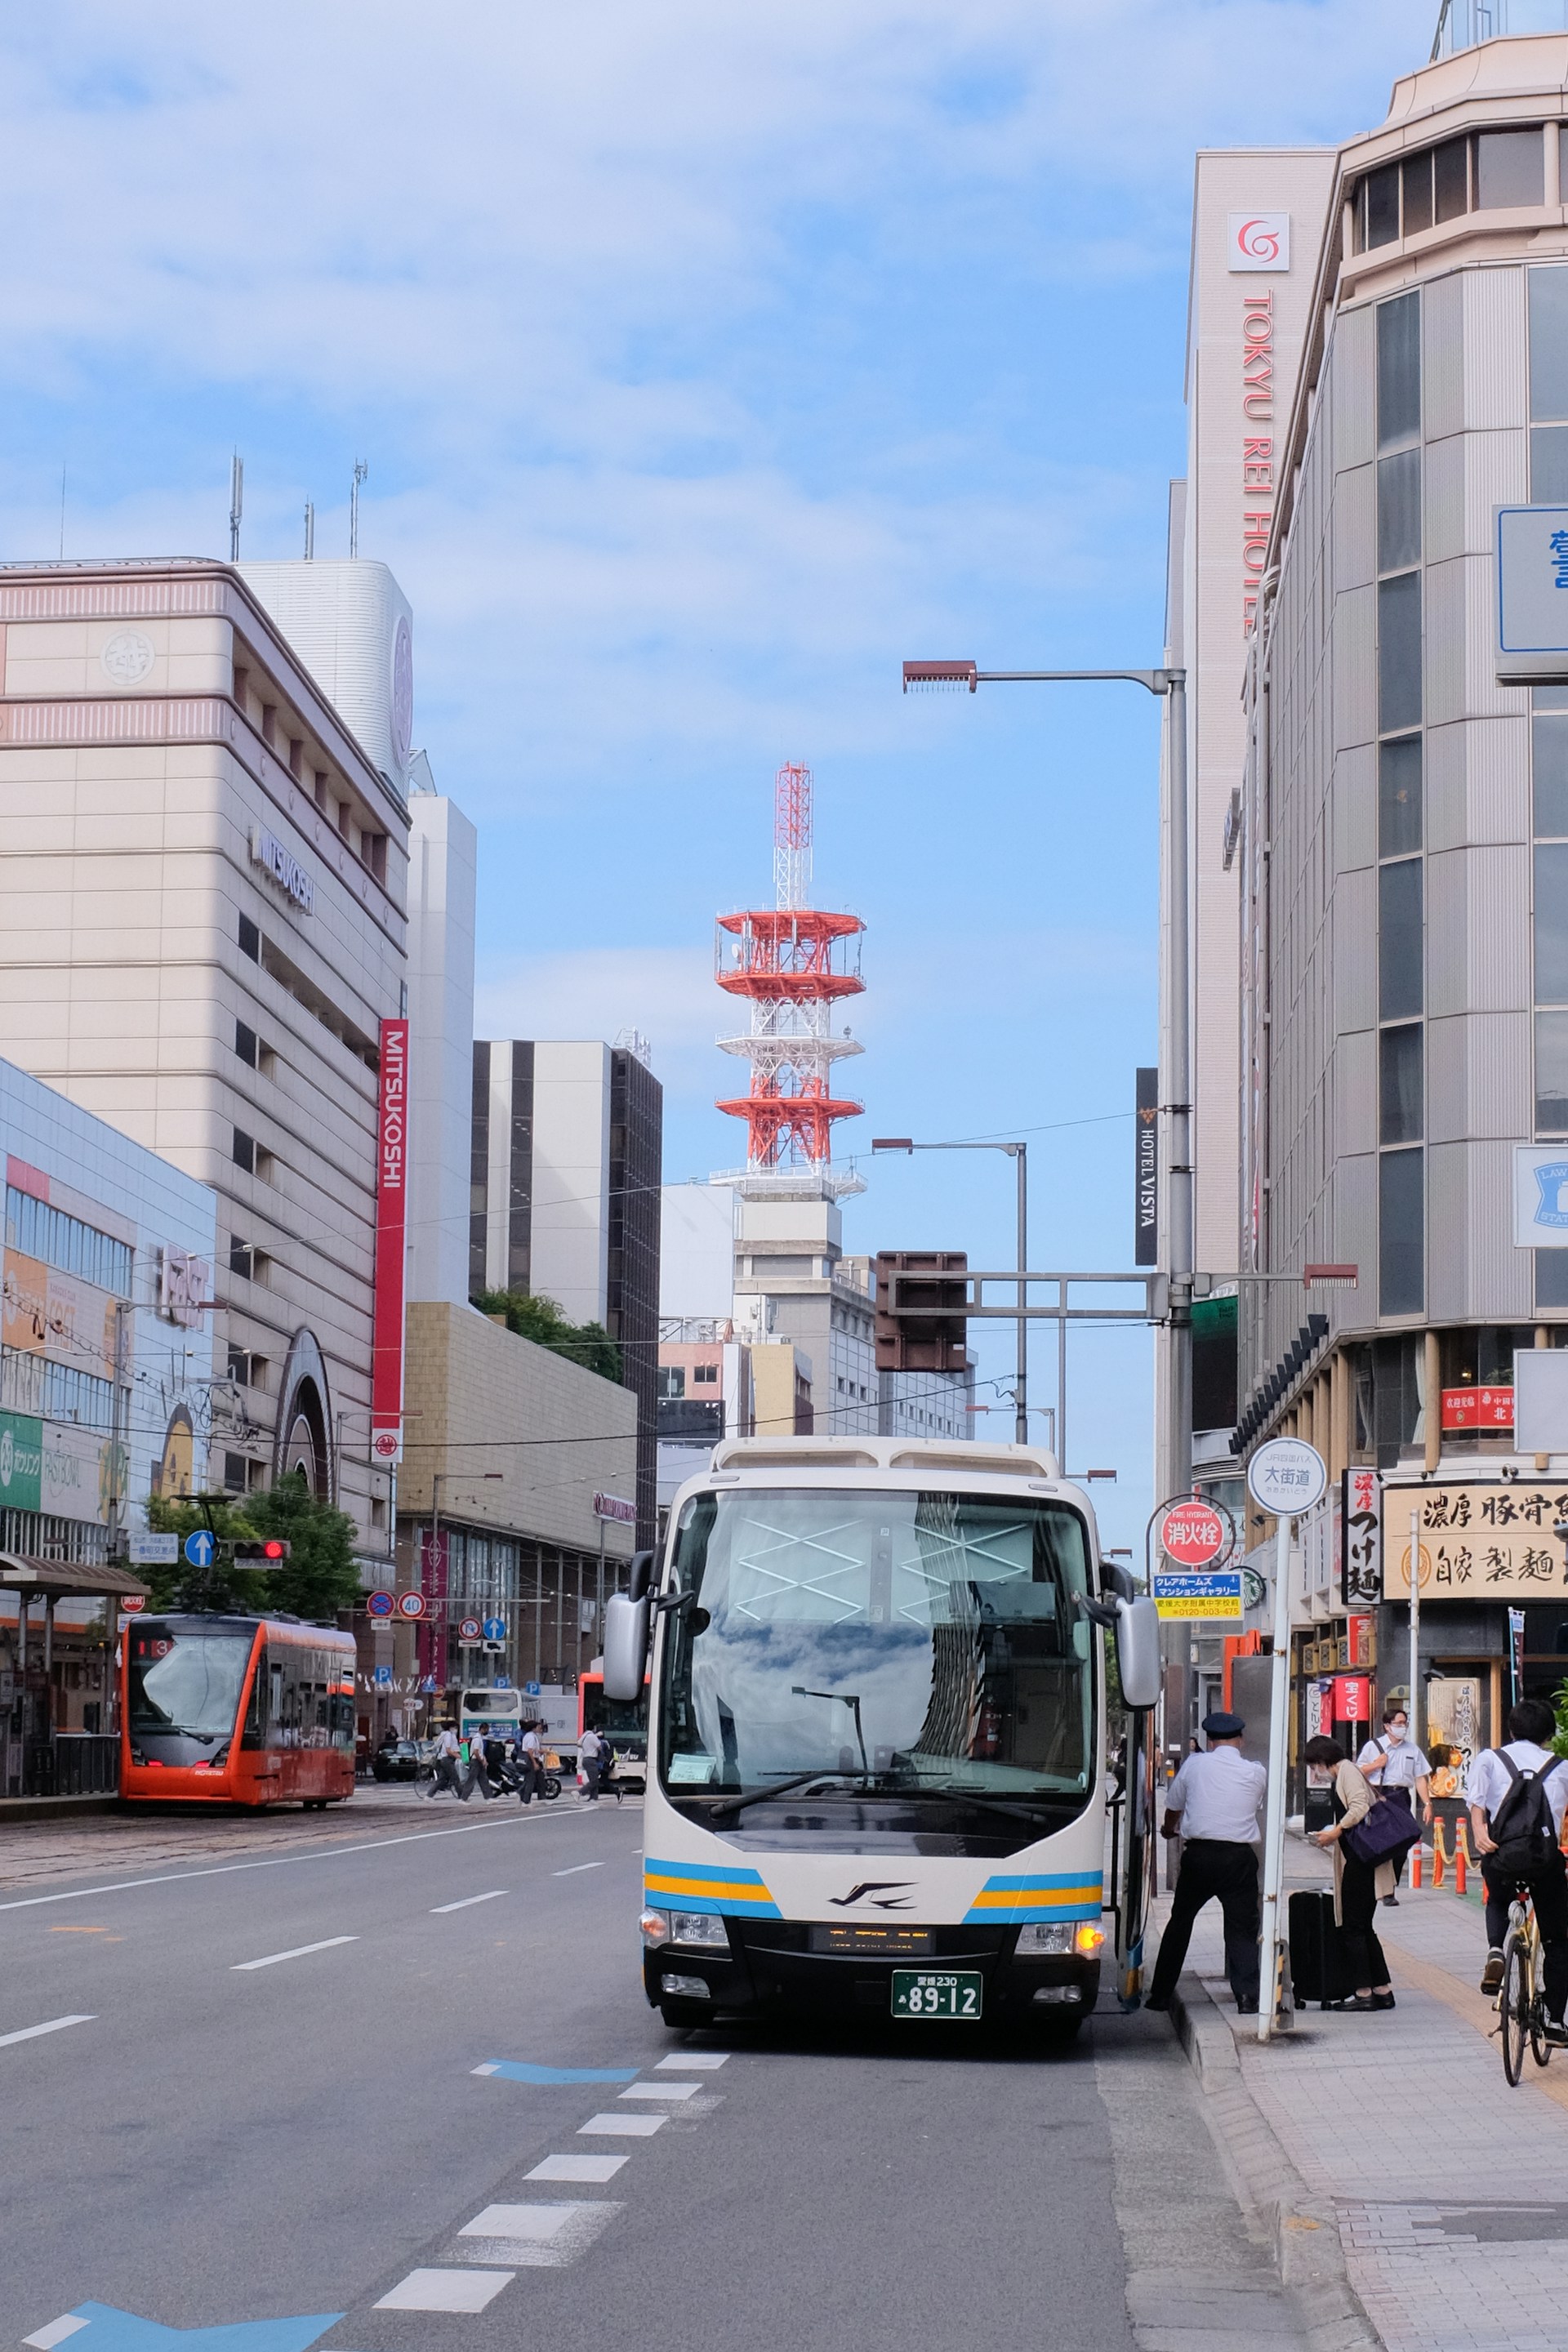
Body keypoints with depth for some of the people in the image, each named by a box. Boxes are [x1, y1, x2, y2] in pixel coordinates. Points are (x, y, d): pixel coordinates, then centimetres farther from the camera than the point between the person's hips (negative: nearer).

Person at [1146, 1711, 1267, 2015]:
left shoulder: (1194, 1764, 4)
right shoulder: (1256, 1773, 4)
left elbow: (1172, 1806, 17)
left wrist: (1170, 1830, 40)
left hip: (1199, 1853, 1)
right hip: (1240, 1857, -1)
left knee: (1180, 1922, 14)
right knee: (1242, 1928, 5)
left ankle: (1160, 1994, 18)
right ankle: (1247, 1996, -9)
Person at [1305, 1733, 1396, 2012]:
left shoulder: (1347, 1770, -9)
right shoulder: (1347, 1772, 20)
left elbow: (1359, 1808, -21)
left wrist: (1335, 1832, -13)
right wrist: (1333, 1836, 15)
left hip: (1361, 1860, -10)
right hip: (1359, 1860, 10)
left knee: (1355, 1928, -5)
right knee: (1362, 1928, 12)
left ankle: (1364, 1993, -4)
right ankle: (1382, 1990, 13)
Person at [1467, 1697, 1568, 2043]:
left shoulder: (1489, 1759, 10)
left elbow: (1476, 1800, -6)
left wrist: (1480, 1833, -18)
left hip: (1500, 1856, 1)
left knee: (1497, 1901, 35)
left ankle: (1494, 1951, 6)